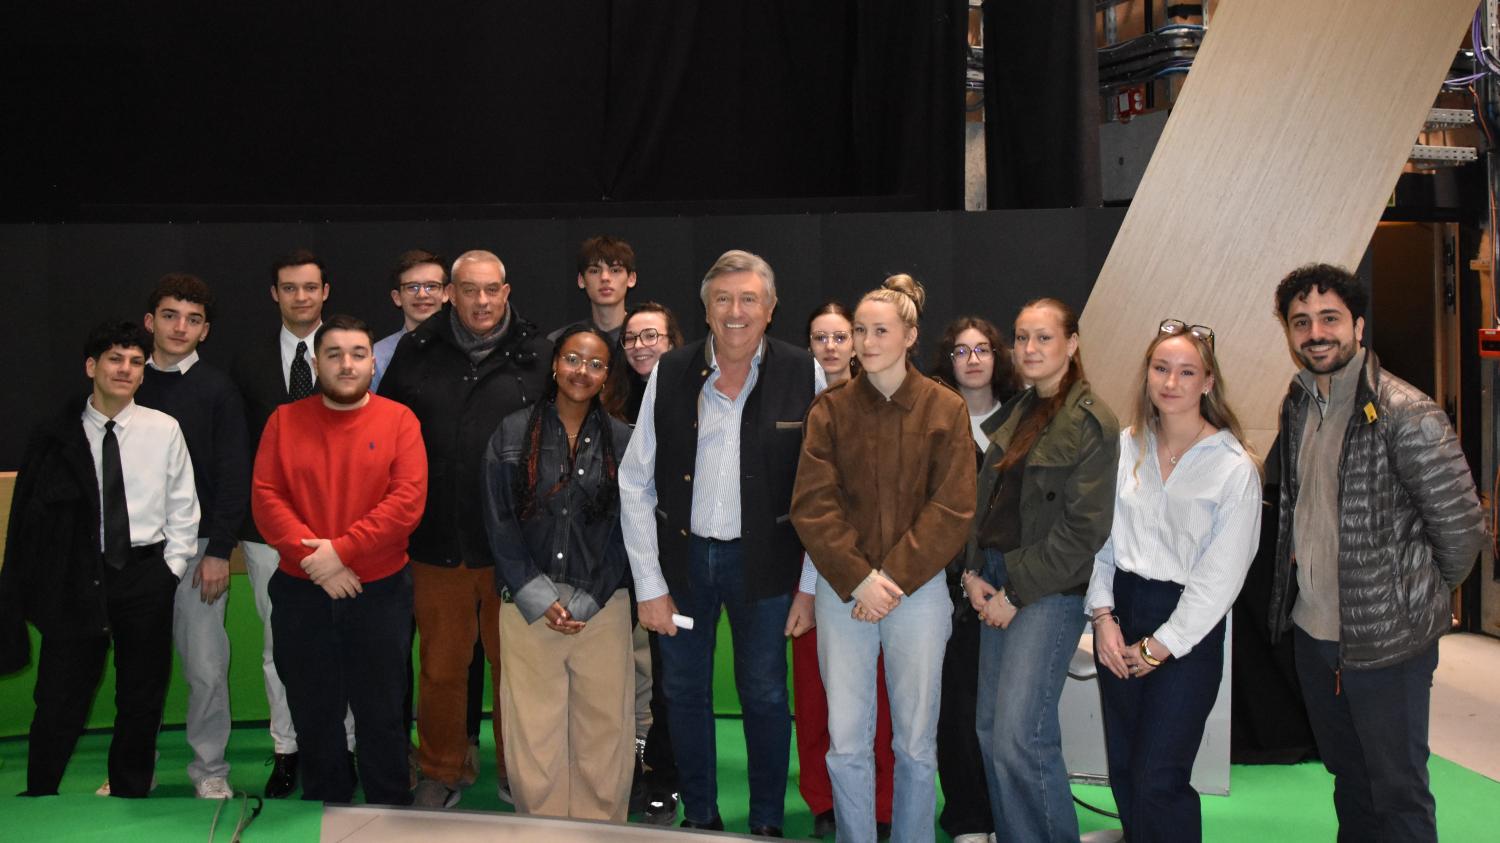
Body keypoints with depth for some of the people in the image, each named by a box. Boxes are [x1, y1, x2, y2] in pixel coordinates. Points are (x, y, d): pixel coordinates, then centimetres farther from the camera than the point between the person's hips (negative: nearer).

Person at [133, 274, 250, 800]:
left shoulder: (218, 390, 0)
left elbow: (234, 477, -3)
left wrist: (219, 550, -9)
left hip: (197, 547, -2)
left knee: (206, 666, -1)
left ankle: (209, 768, 13)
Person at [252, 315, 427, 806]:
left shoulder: (398, 420, -3)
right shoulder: (285, 421, 3)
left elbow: (408, 500, -13)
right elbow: (266, 498, -4)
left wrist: (341, 550, -18)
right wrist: (313, 557, -16)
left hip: (380, 593, -2)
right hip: (300, 594, 2)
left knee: (382, 715, 8)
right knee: (313, 715, 14)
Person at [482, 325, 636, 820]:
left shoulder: (622, 441, 6)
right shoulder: (514, 433, 4)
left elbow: (624, 530, 4)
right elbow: (500, 523, 1)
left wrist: (584, 603, -6)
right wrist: (541, 599, -7)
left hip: (602, 607, 1)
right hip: (528, 606, 0)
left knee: (604, 729, 2)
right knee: (532, 730, 0)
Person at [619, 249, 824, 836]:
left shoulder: (803, 376, -8)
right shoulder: (669, 375, -5)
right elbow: (635, 485, -2)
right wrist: (650, 585, -4)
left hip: (764, 558, -2)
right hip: (682, 555, 2)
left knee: (765, 695, 11)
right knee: (685, 693, 13)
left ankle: (767, 822, 29)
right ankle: (699, 815, 32)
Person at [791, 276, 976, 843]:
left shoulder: (945, 409, 0)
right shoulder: (830, 410, 3)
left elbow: (952, 511, -5)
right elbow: (812, 505, -3)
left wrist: (893, 577, -12)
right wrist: (858, 579, -13)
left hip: (919, 589, -1)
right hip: (843, 589, 1)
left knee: (916, 743, 7)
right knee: (846, 743, 3)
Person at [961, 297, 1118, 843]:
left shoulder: (1091, 423, -8)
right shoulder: (1012, 416, 15)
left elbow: (1083, 529, -13)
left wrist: (1017, 592, -12)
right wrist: (974, 573, 3)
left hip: (1049, 588, -7)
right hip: (996, 583, 7)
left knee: (1019, 735, -13)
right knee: (991, 730, 8)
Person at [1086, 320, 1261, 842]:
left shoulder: (1235, 467, -10)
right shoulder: (1125, 446, 3)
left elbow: (1221, 575, -10)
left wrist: (1158, 648, -10)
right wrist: (1103, 614, -3)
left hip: (1188, 627, -4)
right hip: (1120, 610, 5)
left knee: (1157, 781, -6)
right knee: (1123, 771, 10)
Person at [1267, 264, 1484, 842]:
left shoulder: (1406, 416, -19)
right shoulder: (1298, 405, 4)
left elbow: (1462, 528, -16)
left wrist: (1426, 595, -2)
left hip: (1386, 640, -7)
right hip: (1312, 628, 7)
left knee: (1397, 791, 6)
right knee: (1347, 774, 22)